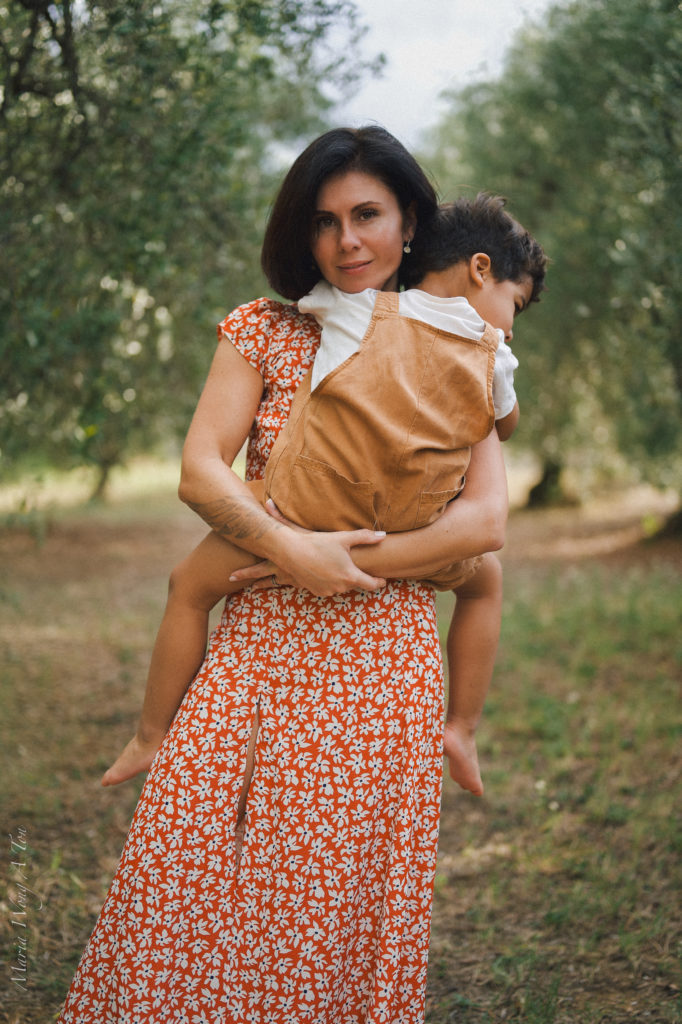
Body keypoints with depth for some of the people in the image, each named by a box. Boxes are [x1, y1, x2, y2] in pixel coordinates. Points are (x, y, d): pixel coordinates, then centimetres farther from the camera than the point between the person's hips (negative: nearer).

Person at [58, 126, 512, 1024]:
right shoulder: (263, 333, 9)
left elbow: (485, 522, -3)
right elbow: (199, 472, -1)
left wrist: (342, 566, -10)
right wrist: (291, 549, -16)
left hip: (382, 655, -1)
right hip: (257, 647, 1)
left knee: (341, 888, 1)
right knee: (185, 863, -4)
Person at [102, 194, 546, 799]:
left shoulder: (360, 308, 6)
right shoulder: (494, 355, 8)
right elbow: (504, 428, 26)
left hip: (310, 516, -1)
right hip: (415, 544, 2)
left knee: (192, 585, 20)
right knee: (484, 579, 34)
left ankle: (153, 735, 26)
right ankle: (463, 728, 29)